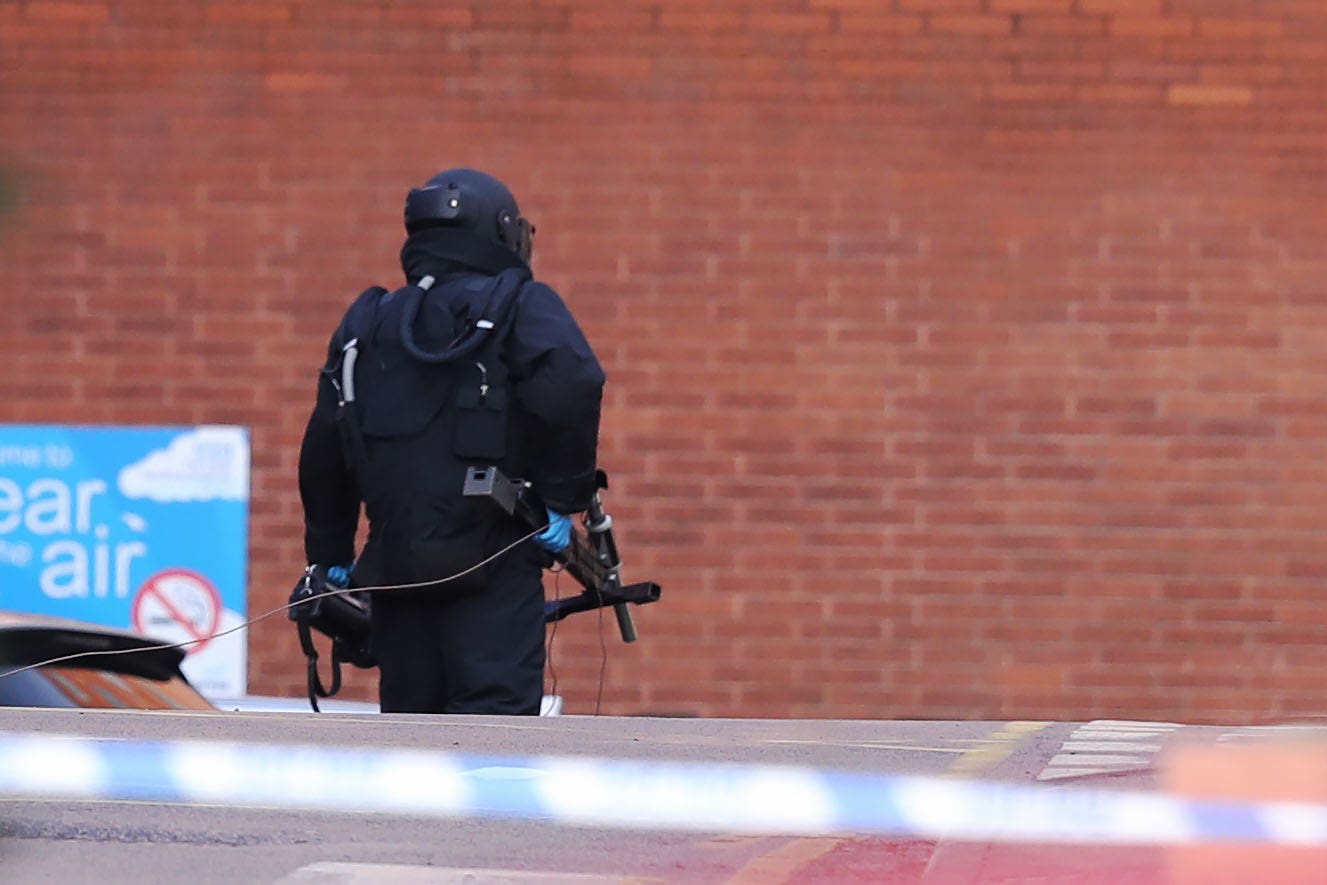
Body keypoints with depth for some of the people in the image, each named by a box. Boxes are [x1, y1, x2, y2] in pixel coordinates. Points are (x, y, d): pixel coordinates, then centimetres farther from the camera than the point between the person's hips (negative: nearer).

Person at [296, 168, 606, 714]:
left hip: (394, 566, 5)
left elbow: (324, 449, 16)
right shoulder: (519, 308, 0)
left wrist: (329, 557, 23)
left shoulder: (366, 326, 17)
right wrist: (563, 499, -11)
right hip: (491, 569, -5)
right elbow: (570, 385, -20)